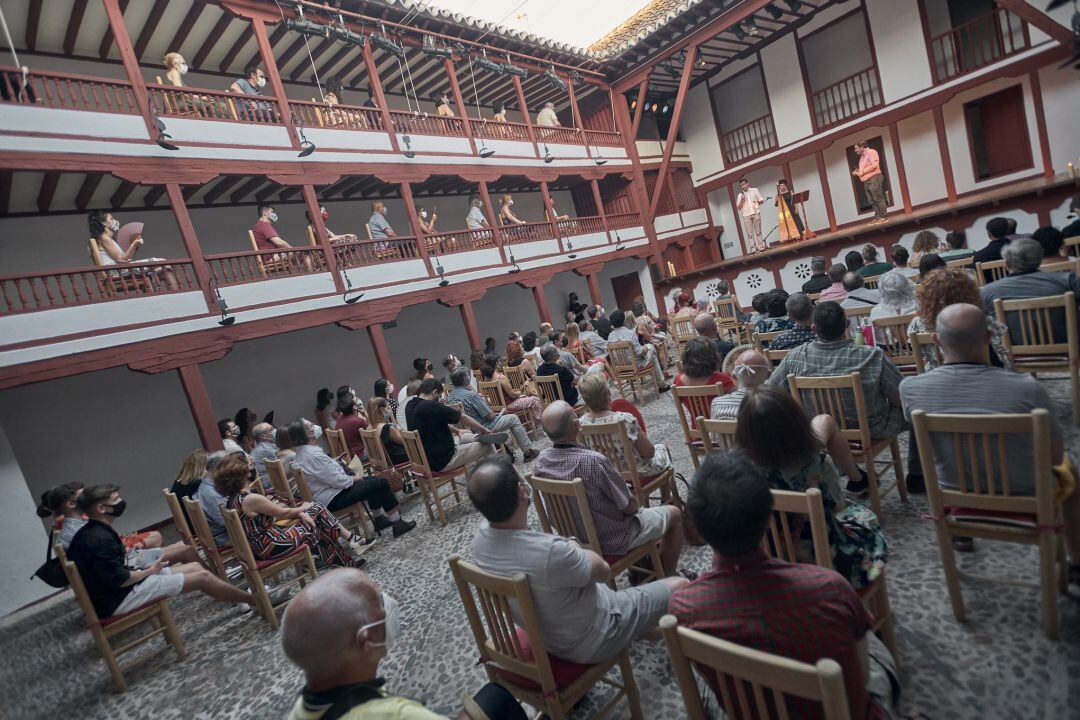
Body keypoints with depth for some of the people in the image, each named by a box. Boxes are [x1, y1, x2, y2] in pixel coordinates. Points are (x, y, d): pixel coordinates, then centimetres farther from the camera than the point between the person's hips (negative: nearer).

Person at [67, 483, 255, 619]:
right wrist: (149, 571, -9)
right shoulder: (100, 539, -25)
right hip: (117, 600, -10)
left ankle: (242, 597, 19)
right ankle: (255, 600, 3)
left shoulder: (90, 533, 8)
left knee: (194, 567, 9)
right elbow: (118, 579, -24)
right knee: (202, 576, -10)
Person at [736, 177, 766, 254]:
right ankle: (752, 249, -6)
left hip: (756, 213, -1)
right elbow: (738, 208, 7)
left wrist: (758, 201, -11)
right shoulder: (740, 195, 12)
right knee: (750, 233, -4)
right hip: (746, 216, 1)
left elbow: (762, 200, 10)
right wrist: (742, 200, -7)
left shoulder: (755, 190, 11)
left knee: (758, 231, 1)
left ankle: (761, 247, 2)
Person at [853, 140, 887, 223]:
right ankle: (877, 217, 7)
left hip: (874, 179, -9)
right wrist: (857, 172, 9)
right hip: (866, 181, 9)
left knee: (878, 199, -8)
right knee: (872, 201, 6)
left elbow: (875, 165, -16)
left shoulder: (871, 152, -5)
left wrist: (862, 172, -17)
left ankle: (883, 216, -7)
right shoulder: (862, 156, 22)